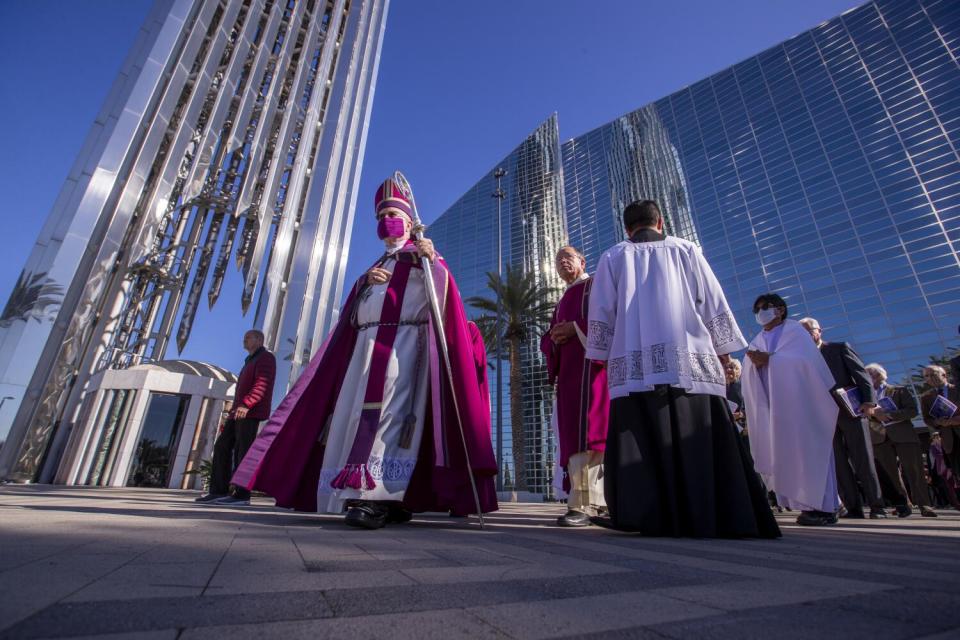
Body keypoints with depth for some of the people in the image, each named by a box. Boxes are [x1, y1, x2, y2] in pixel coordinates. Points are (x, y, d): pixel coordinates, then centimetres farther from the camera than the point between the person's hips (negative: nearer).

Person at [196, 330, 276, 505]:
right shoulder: (250, 361, 30)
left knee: (242, 451, -11)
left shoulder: (266, 358, -2)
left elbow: (261, 385, -18)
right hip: (239, 412, 10)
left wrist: (246, 404, -28)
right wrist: (233, 411, 21)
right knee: (222, 446, 5)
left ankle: (242, 494, -8)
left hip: (250, 413, -10)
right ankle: (219, 491, 8)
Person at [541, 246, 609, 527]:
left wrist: (575, 327, -12)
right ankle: (596, 500, 9)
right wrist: (554, 338, -1)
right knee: (573, 431, 3)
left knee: (584, 429, -19)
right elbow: (546, 341, 22)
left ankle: (583, 504, -21)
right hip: (568, 369, 8)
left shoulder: (595, 285, 10)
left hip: (589, 361, -7)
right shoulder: (561, 303, 29)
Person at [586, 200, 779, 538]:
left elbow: (600, 313, 7)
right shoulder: (686, 250, 16)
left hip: (634, 367, -1)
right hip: (690, 364, 2)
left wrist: (604, 358, 12)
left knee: (643, 443, -4)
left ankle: (649, 517, -9)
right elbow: (715, 304, 12)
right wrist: (723, 351, 17)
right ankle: (717, 516, 4)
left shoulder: (612, 258, 13)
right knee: (699, 443, 3)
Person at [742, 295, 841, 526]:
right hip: (773, 405, 5)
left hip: (798, 402, -5)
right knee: (786, 453, 1)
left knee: (806, 451, -7)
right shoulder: (756, 342, 18)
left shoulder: (795, 331, 6)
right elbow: (748, 375, 8)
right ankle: (809, 504, 7)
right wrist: (754, 362, -13)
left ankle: (823, 506, -2)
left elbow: (805, 359, -11)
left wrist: (769, 359, -17)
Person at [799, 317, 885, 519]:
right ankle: (853, 508, 7)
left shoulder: (840, 348, 7)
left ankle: (876, 506, 8)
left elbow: (861, 373, -1)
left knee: (863, 461, 0)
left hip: (850, 409, -2)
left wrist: (869, 401, -14)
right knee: (838, 464, 2)